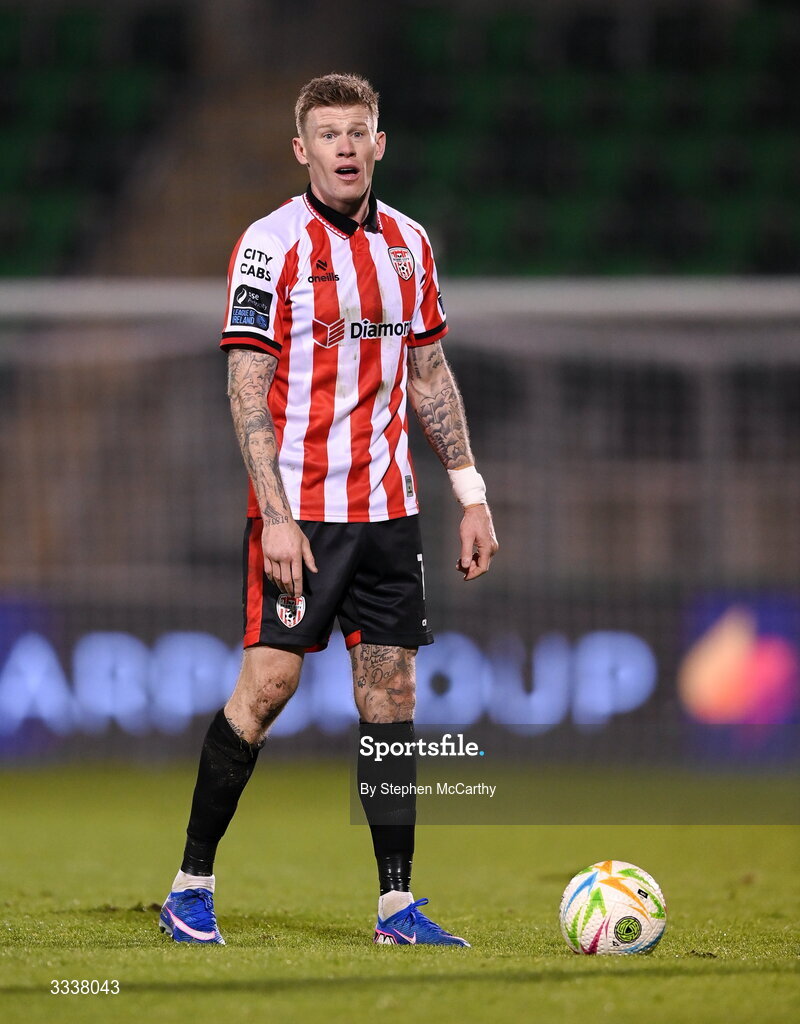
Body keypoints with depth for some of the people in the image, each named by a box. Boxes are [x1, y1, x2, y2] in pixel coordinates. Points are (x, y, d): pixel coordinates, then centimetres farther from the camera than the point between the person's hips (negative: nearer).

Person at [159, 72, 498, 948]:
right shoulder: (271, 243, -7)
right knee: (267, 681, -8)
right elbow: (247, 386, -11)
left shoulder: (407, 242, 11)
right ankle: (191, 885, 4)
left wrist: (470, 495, 12)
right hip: (299, 510, -5)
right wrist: (275, 516, -18)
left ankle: (397, 903, 5)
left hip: (387, 506, 5)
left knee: (390, 689, 3)